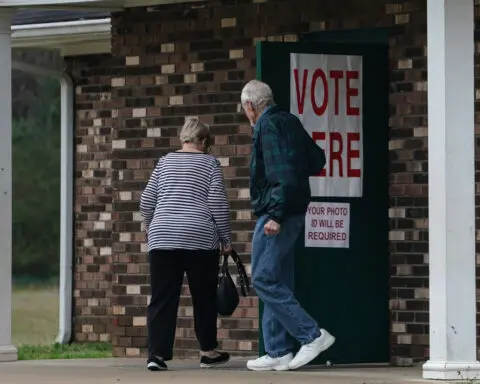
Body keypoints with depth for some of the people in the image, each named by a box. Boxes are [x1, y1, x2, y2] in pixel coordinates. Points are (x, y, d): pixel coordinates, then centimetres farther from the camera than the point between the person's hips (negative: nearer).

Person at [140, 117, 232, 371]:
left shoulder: (165, 162, 14)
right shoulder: (209, 163, 5)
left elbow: (146, 202, 13)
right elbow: (218, 204, -4)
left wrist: (153, 228, 29)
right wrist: (226, 238, 4)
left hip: (162, 238, 3)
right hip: (200, 238, -2)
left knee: (162, 299, 0)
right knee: (204, 297, 11)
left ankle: (156, 353, -11)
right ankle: (208, 352, 19)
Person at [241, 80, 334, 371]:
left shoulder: (267, 126, -13)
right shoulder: (290, 121, 15)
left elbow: (282, 174, -22)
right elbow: (317, 161, 20)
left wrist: (276, 215, -24)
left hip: (275, 213, -10)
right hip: (294, 213, 10)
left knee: (264, 279, -8)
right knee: (278, 282, 11)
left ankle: (312, 335, -11)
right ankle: (279, 353, 12)